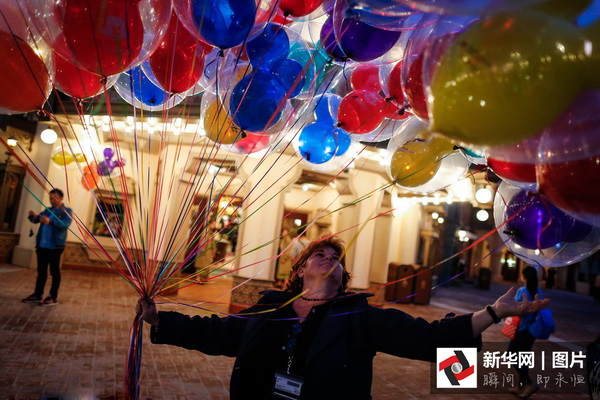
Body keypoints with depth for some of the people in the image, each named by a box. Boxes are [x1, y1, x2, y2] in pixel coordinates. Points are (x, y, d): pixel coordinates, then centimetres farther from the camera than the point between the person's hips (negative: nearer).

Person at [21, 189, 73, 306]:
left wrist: (50, 222, -35)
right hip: (42, 245, 7)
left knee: (54, 271, -1)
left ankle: (53, 297, 4)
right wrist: (33, 216, -13)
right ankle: (37, 294, 20)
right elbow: (36, 219, 11)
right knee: (41, 270, 12)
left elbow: (66, 223, -20)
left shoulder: (66, 211, -2)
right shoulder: (47, 210, 19)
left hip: (55, 246, -7)